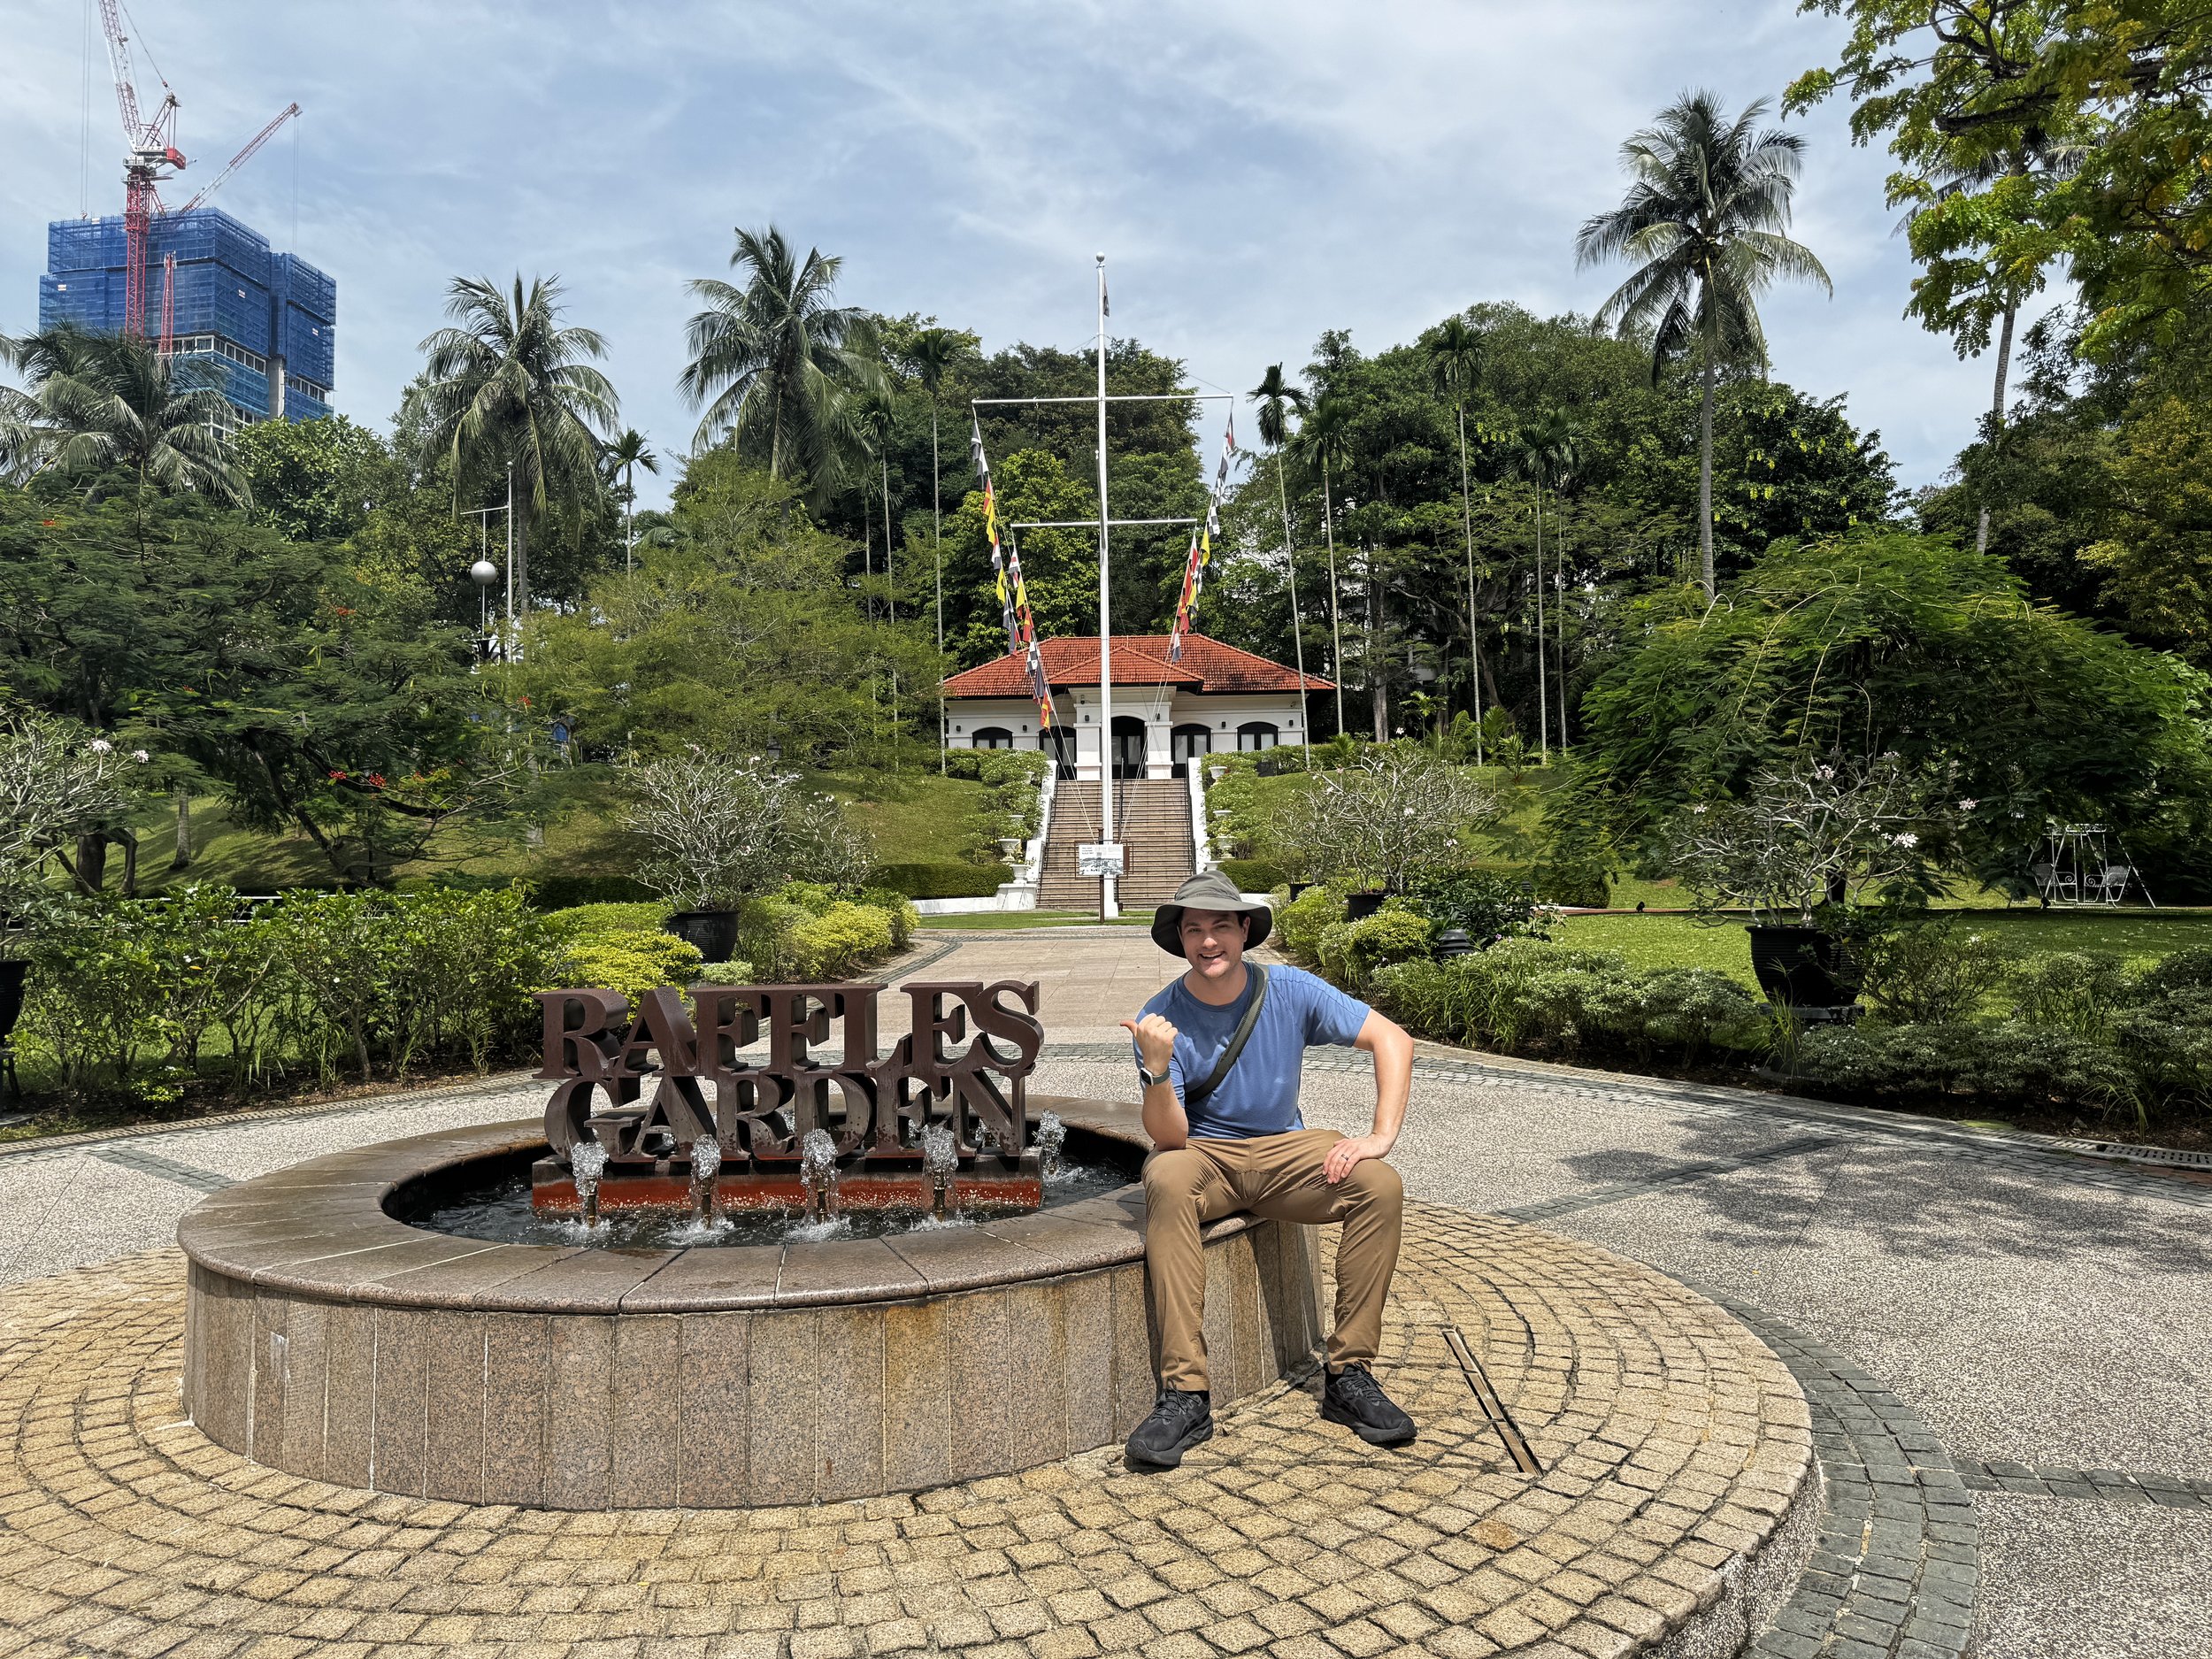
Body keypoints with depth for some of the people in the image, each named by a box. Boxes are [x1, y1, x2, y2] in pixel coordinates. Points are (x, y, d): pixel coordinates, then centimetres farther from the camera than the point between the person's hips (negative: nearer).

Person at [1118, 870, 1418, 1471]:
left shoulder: (1289, 990, -8)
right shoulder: (1160, 1019, -12)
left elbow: (1391, 1037, -8)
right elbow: (1169, 1139, -17)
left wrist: (1381, 1136, -18)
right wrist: (1157, 1070, -37)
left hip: (1283, 1150, 2)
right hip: (1203, 1156, -2)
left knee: (1380, 1184, -24)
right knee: (1165, 1180, -36)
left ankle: (1350, 1375, -13)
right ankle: (1185, 1395, -32)